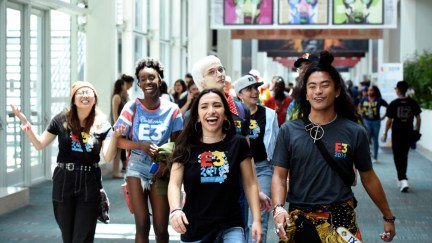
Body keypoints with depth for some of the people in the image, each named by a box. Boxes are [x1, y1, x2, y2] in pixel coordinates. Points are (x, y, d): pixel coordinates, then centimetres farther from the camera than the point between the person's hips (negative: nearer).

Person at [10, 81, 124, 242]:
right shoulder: (61, 120, -2)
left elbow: (108, 157, -10)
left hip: (89, 182, -1)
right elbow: (39, 144, 4)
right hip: (63, 181, 1)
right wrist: (26, 124, -9)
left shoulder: (102, 125, -3)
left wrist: (114, 136, -26)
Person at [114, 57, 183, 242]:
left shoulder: (172, 110, -2)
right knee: (142, 225, -5)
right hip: (137, 169, -1)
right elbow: (118, 140, -3)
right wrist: (142, 145, -20)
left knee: (161, 228, 0)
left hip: (160, 171, 1)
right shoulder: (132, 107, -4)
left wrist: (166, 164, -15)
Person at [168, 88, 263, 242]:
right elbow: (174, 183, -8)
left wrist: (256, 219, -3)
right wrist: (175, 210, -27)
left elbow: (250, 184, 4)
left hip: (230, 226, -1)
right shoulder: (186, 146, 0)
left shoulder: (238, 144, 0)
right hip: (194, 228, 1)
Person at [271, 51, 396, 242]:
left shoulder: (355, 132, -1)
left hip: (340, 219, -1)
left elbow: (368, 178, 9)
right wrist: (278, 208, -17)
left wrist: (388, 216, 14)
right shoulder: (289, 131, 0)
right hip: (298, 220, 1)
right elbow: (279, 175, 0)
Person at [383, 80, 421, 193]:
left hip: (397, 133, -3)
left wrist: (385, 133, 3)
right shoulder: (413, 103, -2)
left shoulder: (393, 104, -10)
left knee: (398, 157, 4)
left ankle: (403, 179, -10)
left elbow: (389, 120, -8)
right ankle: (402, 178, 28)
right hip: (409, 133, 3)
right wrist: (417, 130, 15)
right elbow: (418, 118, 1)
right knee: (404, 155, 19)